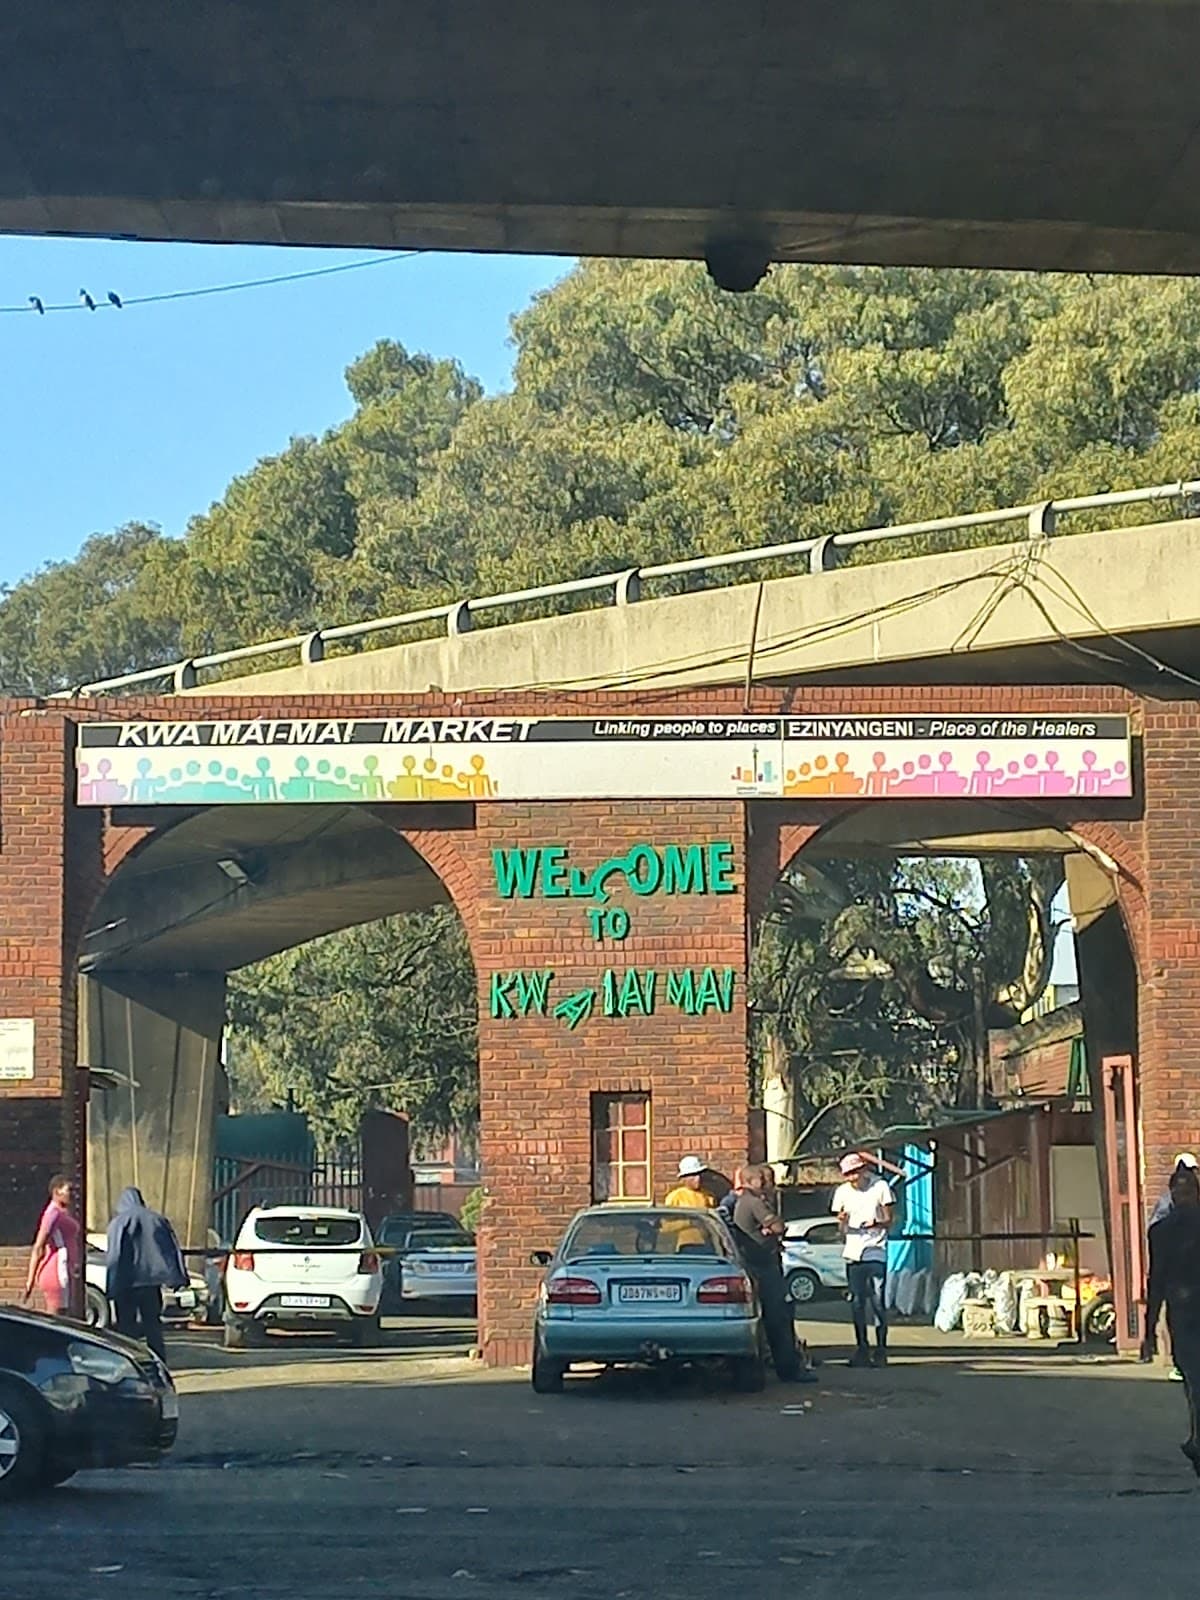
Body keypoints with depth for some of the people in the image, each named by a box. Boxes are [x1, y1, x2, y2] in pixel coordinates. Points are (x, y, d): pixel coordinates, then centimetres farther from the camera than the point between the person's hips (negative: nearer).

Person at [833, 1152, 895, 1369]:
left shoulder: (880, 1187, 0)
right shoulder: (842, 1192, 9)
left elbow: (889, 1220, 3)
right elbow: (842, 1229, 12)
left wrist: (876, 1223, -18)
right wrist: (842, 1221, -11)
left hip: (875, 1251, -3)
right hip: (852, 1252, 3)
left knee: (878, 1301, -8)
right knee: (857, 1303, 4)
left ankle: (881, 1349, -4)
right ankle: (862, 1348, 11)